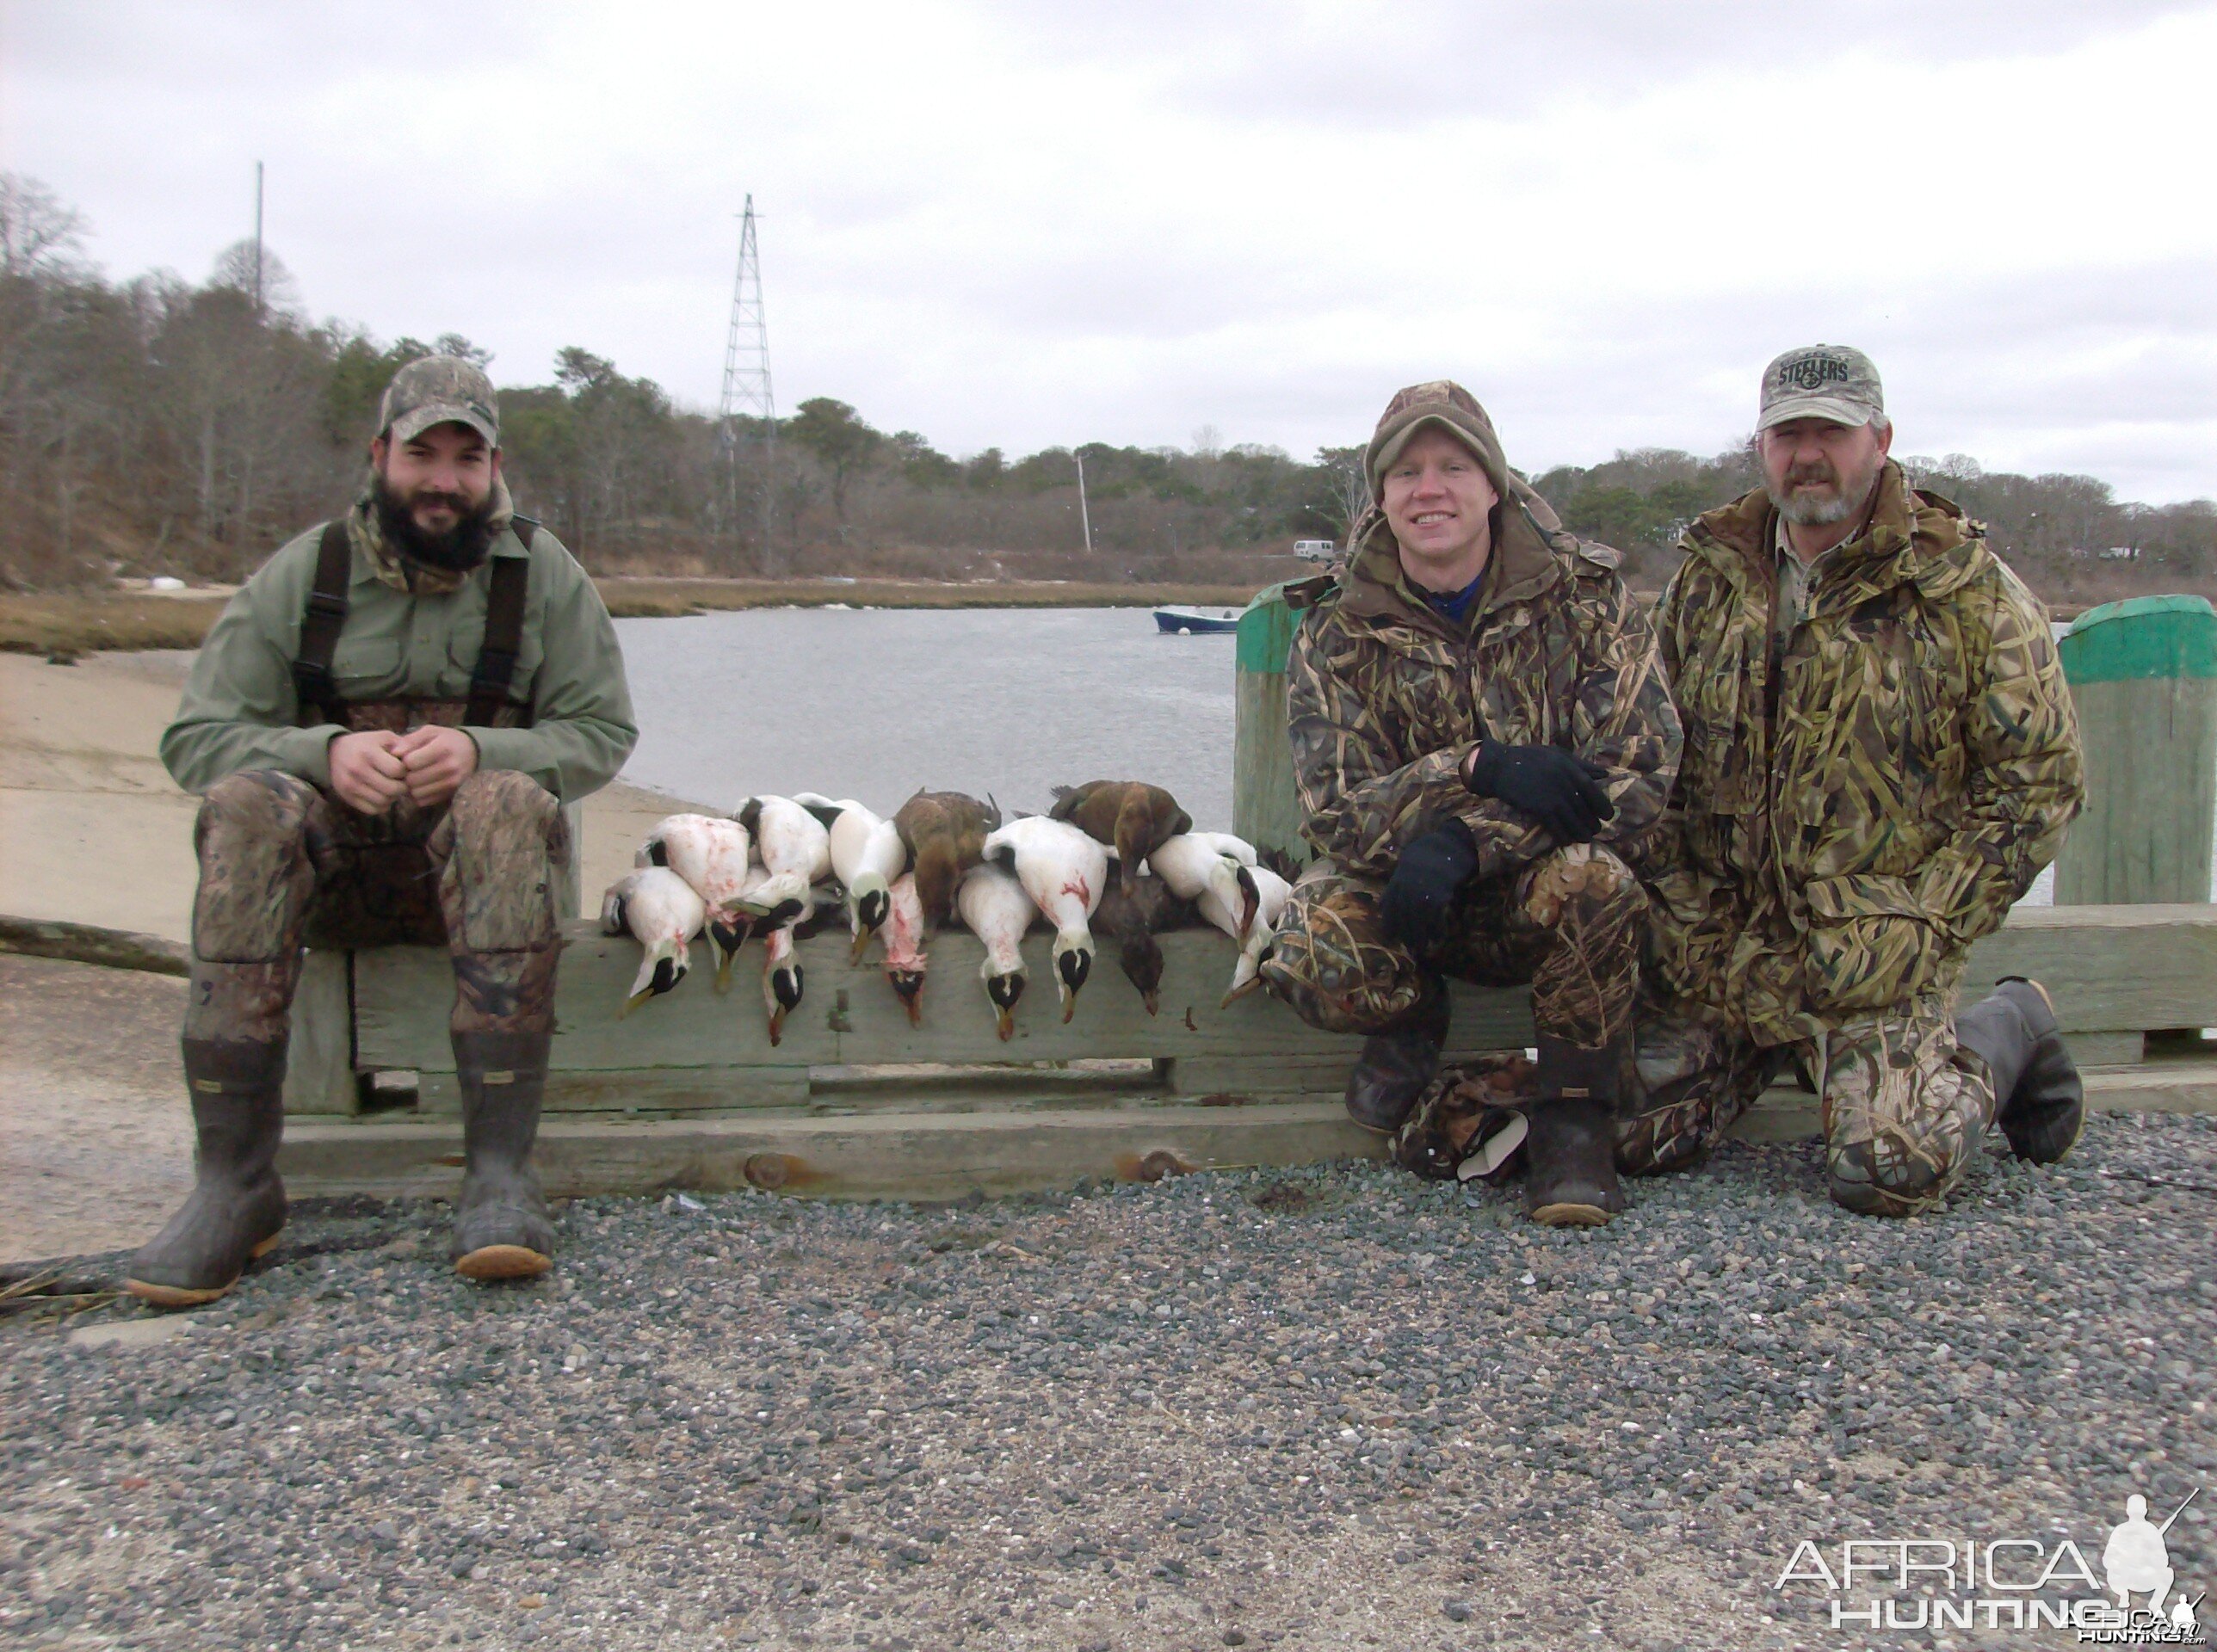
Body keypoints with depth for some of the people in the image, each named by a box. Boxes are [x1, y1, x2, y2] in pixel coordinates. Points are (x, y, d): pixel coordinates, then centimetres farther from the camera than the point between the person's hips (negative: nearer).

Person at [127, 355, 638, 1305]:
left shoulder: (542, 573, 4)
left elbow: (600, 734, -1)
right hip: (333, 864, 1)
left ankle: (500, 1173, -38)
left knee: (509, 801, -35)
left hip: (480, 863, -1)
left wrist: (479, 750, -21)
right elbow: (196, 737, 0)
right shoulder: (304, 572, 4)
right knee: (245, 804, -31)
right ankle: (234, 1180, -32)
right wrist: (324, 752, -21)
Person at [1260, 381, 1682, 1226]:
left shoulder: (1585, 596, -9)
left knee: (1590, 880, -36)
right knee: (1310, 952, -30)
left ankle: (1572, 1114, -11)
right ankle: (1412, 1023, 8)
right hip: (1397, 884, 1)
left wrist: (1467, 842, -31)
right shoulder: (1338, 632, -6)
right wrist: (1480, 768, -33)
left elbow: (1640, 773, -18)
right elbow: (1337, 812, -15)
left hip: (1538, 884, -1)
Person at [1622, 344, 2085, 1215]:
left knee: (1888, 1172, -17)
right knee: (1624, 1130, -2)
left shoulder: (1970, 594, -4)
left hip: (1880, 946, -4)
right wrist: (1687, 920, 0)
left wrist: (1923, 925, -10)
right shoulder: (1706, 580, 7)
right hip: (1721, 942, 4)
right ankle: (1782, 1049, 26)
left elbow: (2037, 781, -3)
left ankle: (2006, 1036, 15)